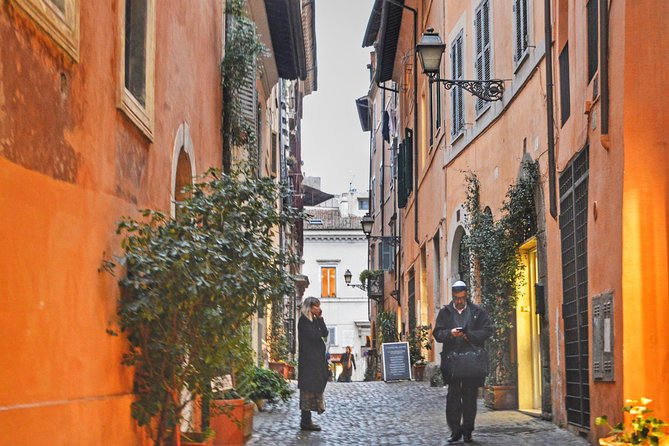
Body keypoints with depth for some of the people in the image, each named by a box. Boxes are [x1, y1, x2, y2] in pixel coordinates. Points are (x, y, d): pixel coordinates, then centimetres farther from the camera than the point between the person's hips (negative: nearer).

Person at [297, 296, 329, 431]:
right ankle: (306, 421, -6)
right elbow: (315, 336, -19)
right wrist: (319, 319, -3)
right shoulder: (303, 321, -10)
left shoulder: (315, 320, 17)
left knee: (315, 388, 9)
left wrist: (320, 318, 1)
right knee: (309, 388, -8)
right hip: (308, 360, -9)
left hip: (317, 359, 9)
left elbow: (325, 333, 7)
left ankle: (306, 420, 13)